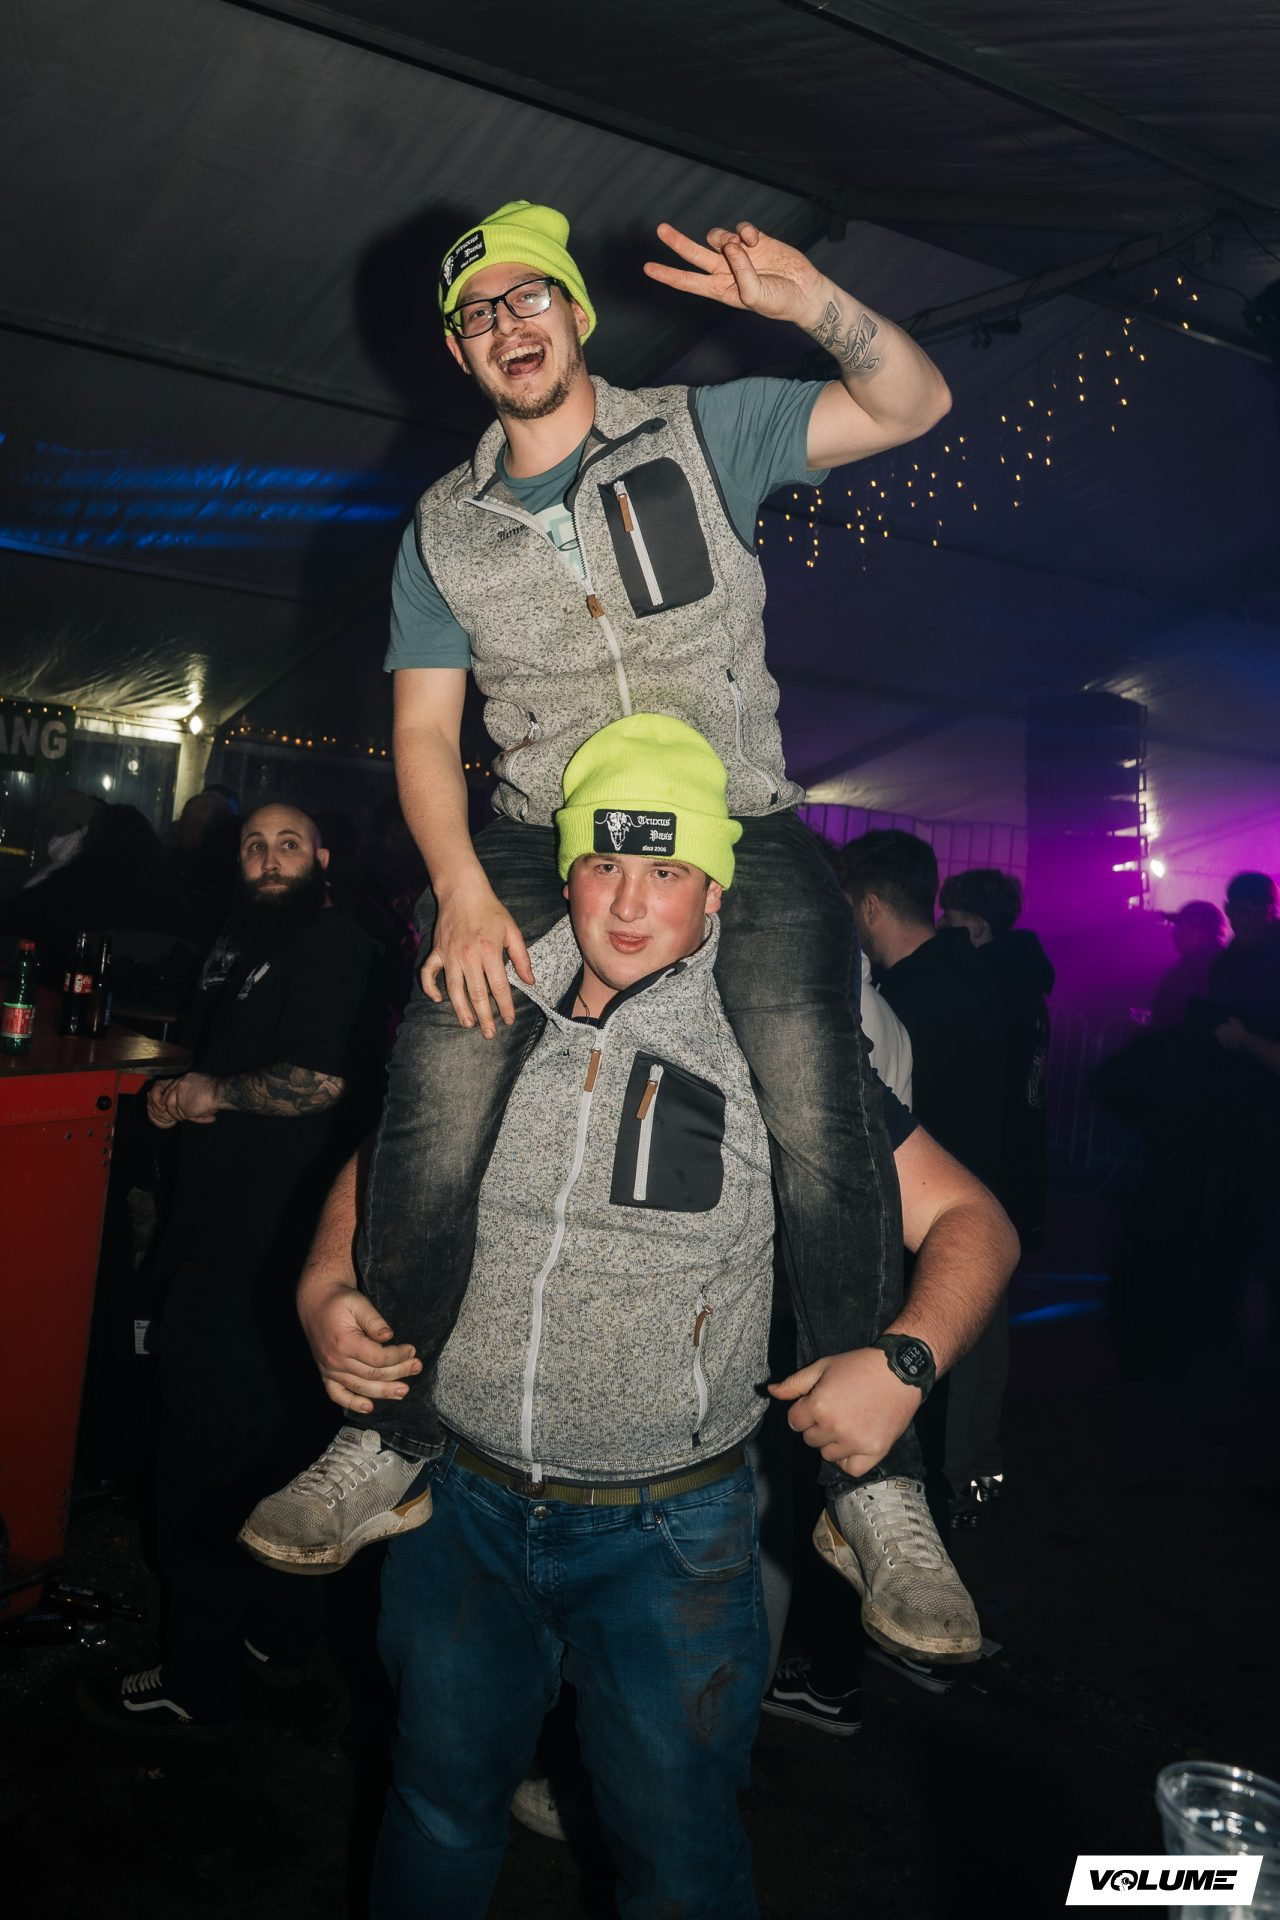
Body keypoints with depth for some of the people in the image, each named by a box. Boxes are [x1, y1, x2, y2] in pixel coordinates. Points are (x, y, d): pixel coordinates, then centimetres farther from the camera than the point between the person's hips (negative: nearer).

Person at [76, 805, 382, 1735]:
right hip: (227, 1232, 10)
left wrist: (212, 1091, -12)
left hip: (269, 1249, -10)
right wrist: (176, 1094, 5)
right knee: (244, 1441, 21)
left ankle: (199, 1683, 15)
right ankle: (277, 1622, 38)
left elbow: (319, 1081, -26)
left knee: (208, 1456, -1)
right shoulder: (244, 942, 18)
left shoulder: (336, 950, -14)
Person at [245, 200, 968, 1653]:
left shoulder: (700, 435, 9)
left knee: (819, 1118, -23)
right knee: (437, 1100, -21)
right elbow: (423, 730, 9)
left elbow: (912, 405, 6)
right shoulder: (443, 526, 15)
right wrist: (462, 893, -8)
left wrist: (815, 305, -14)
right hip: (535, 846, 2)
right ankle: (387, 1438, -2)